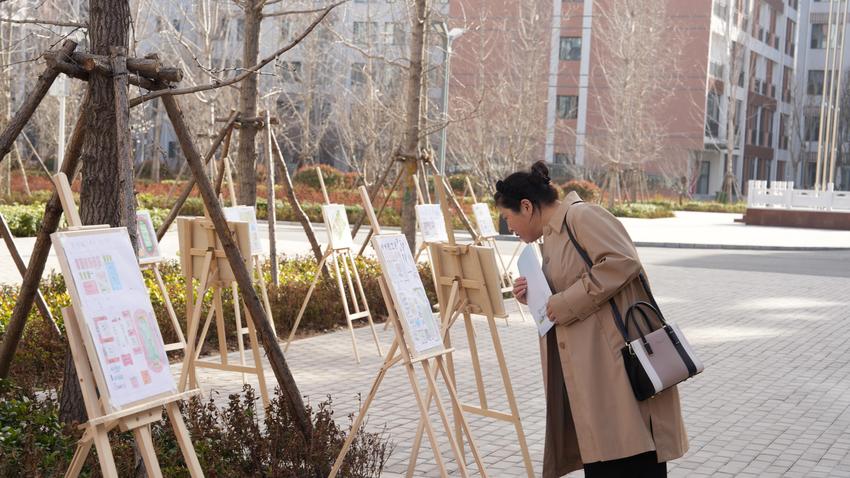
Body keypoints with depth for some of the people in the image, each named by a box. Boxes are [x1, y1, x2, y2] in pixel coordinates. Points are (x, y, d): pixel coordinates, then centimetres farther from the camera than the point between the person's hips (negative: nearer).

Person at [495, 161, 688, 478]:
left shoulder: (582, 217, -8)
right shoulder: (551, 238, 22)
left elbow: (622, 261, -22)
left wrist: (565, 303, -18)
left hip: (618, 362, -10)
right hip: (589, 374, 10)